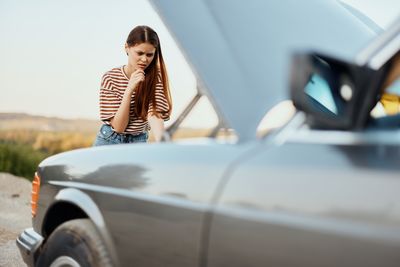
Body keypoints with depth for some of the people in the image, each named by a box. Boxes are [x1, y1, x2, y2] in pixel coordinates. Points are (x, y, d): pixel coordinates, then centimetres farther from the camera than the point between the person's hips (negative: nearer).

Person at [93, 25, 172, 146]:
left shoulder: (156, 78, -8)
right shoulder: (110, 78, -12)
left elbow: (154, 116, -21)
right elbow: (118, 127, -17)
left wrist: (161, 143, -40)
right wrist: (130, 89, -26)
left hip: (140, 142, 1)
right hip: (109, 141, -1)